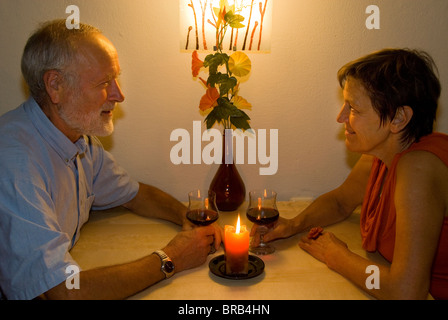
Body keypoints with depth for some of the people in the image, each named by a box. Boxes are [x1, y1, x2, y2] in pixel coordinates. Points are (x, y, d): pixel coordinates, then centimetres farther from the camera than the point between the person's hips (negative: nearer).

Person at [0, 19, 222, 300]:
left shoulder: (81, 138, 1)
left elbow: (134, 193, 15)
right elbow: (65, 292, -30)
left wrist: (188, 217, -3)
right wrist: (169, 260, -19)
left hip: (65, 276, 7)